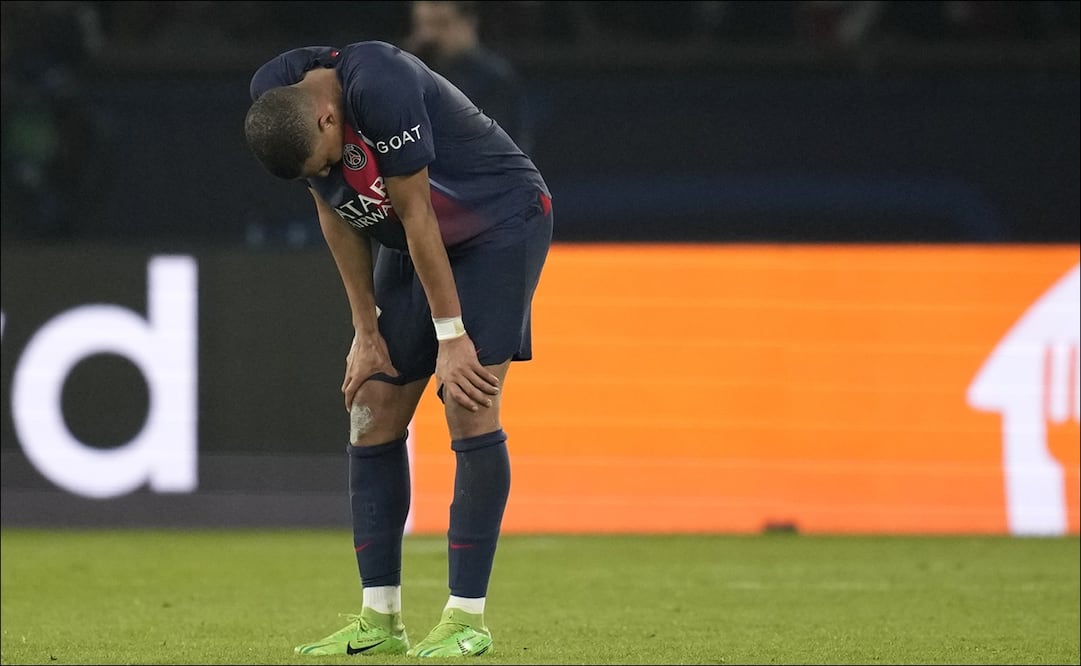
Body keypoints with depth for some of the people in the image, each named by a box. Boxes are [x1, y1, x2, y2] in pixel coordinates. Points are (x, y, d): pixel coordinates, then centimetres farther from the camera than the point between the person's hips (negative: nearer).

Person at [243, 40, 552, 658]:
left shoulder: (380, 88, -34)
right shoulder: (275, 103, -12)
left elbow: (416, 216, -27)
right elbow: (337, 215, 0)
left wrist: (450, 336, -19)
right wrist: (367, 333, -1)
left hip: (501, 223, -7)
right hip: (411, 246, 7)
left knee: (469, 406, -17)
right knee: (372, 413, 0)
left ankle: (468, 617, -13)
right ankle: (380, 620, 5)